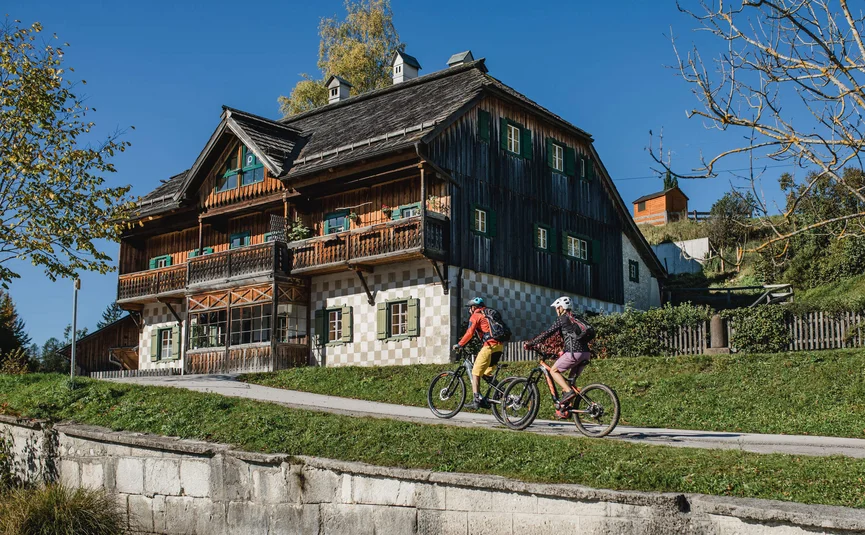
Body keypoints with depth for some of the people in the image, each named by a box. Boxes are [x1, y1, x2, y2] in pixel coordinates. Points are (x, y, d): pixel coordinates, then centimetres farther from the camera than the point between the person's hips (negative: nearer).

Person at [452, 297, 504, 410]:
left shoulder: (475, 316, 3)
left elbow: (469, 333, -10)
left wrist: (459, 345, -1)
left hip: (489, 346, -8)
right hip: (499, 346, 8)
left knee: (475, 373, -2)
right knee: (487, 373, 18)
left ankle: (477, 400, -9)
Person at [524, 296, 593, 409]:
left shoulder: (562, 319, 1)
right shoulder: (576, 319, 23)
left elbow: (548, 333, -3)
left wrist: (530, 344, 2)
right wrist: (562, 349, 37)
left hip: (574, 353, -8)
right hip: (585, 353, 8)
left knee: (553, 370, 5)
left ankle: (569, 391, -14)